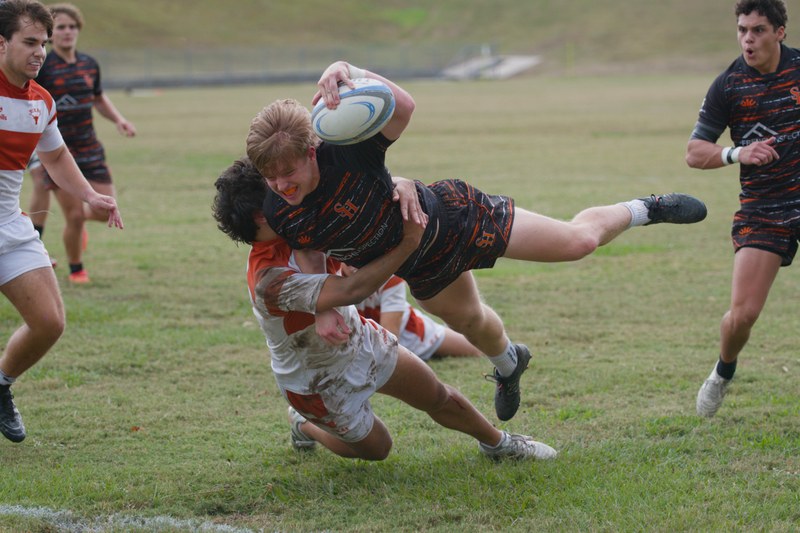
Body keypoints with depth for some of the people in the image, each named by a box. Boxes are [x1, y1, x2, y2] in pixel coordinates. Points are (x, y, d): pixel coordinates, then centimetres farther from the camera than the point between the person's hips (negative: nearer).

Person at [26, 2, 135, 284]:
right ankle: (76, 269, 19)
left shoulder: (89, 65, 6)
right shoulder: (40, 68, -10)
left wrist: (118, 119, 7)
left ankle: (78, 222, 35)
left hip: (90, 150, 5)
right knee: (74, 216, -6)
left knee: (107, 210, -1)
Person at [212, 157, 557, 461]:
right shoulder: (270, 281, -39)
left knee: (439, 397, 17)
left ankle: (497, 443, 43)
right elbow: (350, 290, -46)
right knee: (376, 448, 17)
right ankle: (304, 424, 40)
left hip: (361, 340, 7)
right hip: (323, 385, -6)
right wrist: (409, 241, -43)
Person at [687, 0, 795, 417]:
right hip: (761, 210, -1)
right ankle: (723, 372, 23)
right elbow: (694, 153, -3)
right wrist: (737, 153, -20)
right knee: (743, 312, -8)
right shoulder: (727, 85, -5)